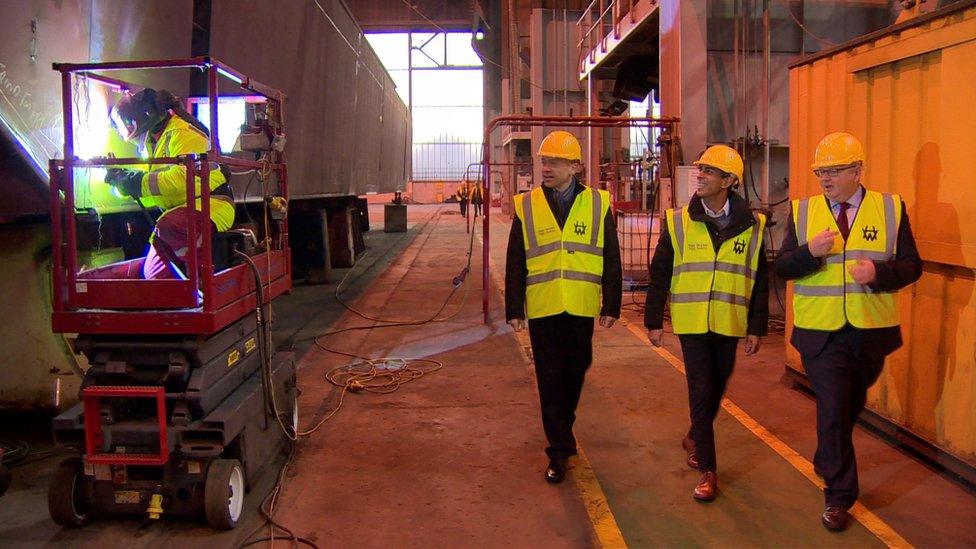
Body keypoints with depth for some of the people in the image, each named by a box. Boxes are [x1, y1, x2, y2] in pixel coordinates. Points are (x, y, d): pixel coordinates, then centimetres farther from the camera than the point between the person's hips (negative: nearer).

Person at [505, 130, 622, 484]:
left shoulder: (598, 204, 1)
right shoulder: (527, 206, 1)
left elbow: (611, 261, 5)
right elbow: (515, 264, 4)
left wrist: (611, 306, 2)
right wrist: (514, 309, 1)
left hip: (582, 308, 1)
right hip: (542, 309, -1)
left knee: (575, 373, 15)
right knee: (551, 381, 2)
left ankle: (562, 426, 40)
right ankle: (559, 450, 11)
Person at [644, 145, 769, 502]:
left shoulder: (751, 225, 0)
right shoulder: (678, 222, -3)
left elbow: (760, 281, 4)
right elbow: (659, 274, 0)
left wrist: (756, 328, 2)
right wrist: (654, 321, -2)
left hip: (729, 324, 2)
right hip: (691, 322, -2)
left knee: (717, 388, 16)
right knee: (701, 391, -3)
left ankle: (695, 438, 42)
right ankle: (707, 469, 5)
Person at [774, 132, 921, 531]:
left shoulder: (890, 208, -1)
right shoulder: (802, 211, 1)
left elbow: (911, 265, -1)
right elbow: (782, 267, -2)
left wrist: (879, 272, -21)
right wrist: (810, 252, -22)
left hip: (873, 332, 2)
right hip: (820, 333, -1)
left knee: (852, 407, 20)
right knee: (832, 411, -2)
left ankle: (827, 461, 47)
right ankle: (838, 495, 11)